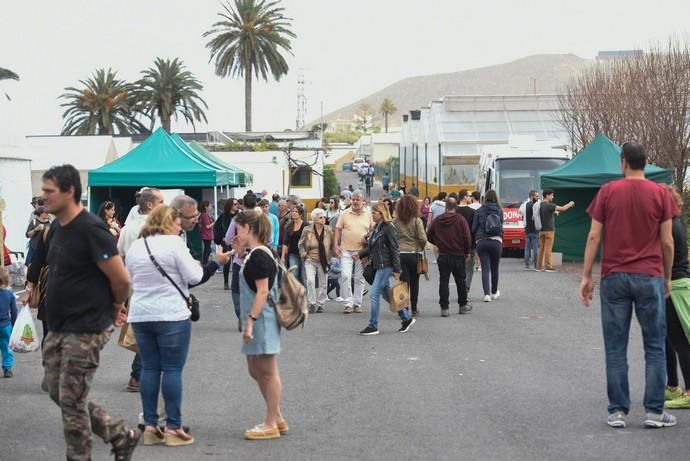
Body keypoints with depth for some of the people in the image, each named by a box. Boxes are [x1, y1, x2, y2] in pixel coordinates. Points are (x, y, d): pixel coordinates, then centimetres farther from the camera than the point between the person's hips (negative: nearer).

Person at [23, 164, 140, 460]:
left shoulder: (90, 230, -20)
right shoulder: (57, 227, 7)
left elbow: (121, 280, -18)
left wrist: (114, 309, -1)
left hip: (85, 331, -9)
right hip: (58, 328, 9)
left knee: (72, 400, -2)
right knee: (58, 393, 15)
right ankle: (121, 436, 27)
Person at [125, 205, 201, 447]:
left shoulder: (135, 247, 10)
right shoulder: (174, 243, -10)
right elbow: (193, 277, -11)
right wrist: (198, 266, 9)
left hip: (140, 315, 6)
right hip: (172, 315, -6)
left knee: (149, 368, 9)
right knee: (172, 369, -1)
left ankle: (150, 426, 10)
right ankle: (173, 428, 0)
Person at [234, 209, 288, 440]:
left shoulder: (259, 256, -17)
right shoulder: (256, 254, 12)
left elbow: (262, 291, -21)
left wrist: (250, 320, -23)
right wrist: (241, 253, 13)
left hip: (262, 320, -10)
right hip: (257, 321, 10)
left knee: (268, 372, -1)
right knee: (256, 371, 15)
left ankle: (271, 424, 6)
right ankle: (277, 419, 22)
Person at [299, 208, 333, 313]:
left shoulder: (328, 231, -3)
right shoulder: (307, 231, -7)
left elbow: (332, 245, 10)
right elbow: (301, 244, 4)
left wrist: (329, 255, 2)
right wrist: (304, 255, -6)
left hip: (323, 261, 2)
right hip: (310, 261, -2)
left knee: (323, 284, 6)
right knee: (310, 280, -18)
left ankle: (320, 304, 19)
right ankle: (312, 303, -8)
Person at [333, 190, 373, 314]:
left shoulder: (368, 215, 5)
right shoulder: (344, 214, 3)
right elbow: (338, 230, 4)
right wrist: (335, 245, -6)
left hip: (362, 251, 1)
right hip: (346, 250, -1)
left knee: (359, 278, 6)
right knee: (346, 276, -10)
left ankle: (357, 304, 14)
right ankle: (348, 304, -6)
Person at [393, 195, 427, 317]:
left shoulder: (395, 221, -1)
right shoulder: (416, 220, -7)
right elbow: (423, 239, -10)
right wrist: (421, 249, 8)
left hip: (399, 254, 1)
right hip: (414, 254, -1)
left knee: (404, 282, 0)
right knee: (414, 282, 13)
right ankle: (414, 309, 21)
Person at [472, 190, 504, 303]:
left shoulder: (479, 211, 1)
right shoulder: (499, 211, 4)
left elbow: (474, 228, 1)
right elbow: (501, 227, 9)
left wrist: (477, 236, 20)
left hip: (481, 242, -1)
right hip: (496, 241, 1)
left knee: (485, 268, -2)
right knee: (494, 268, 16)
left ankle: (487, 294, -16)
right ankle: (494, 292, 31)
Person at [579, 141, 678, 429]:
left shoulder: (607, 192, 0)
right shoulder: (660, 194, 0)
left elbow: (594, 237, -1)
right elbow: (667, 241, 0)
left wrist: (586, 276, 5)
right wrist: (668, 277, 12)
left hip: (614, 277, 1)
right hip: (650, 277, 0)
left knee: (615, 348, 5)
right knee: (655, 346, 7)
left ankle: (617, 411, 5)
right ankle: (654, 411, 4)